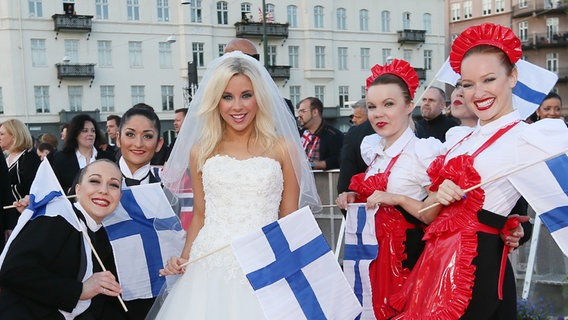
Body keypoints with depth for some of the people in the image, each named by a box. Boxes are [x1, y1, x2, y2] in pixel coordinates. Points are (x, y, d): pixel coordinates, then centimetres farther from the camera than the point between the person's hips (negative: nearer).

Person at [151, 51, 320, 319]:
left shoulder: (282, 149, 0)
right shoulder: (201, 152, 6)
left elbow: (290, 220, 3)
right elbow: (199, 216, 14)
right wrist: (184, 257, 1)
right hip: (211, 267, 2)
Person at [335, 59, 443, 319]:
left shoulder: (423, 150, -13)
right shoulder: (373, 149, 8)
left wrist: (397, 199, -23)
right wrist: (354, 198, 4)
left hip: (409, 253, -7)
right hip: (377, 250, 7)